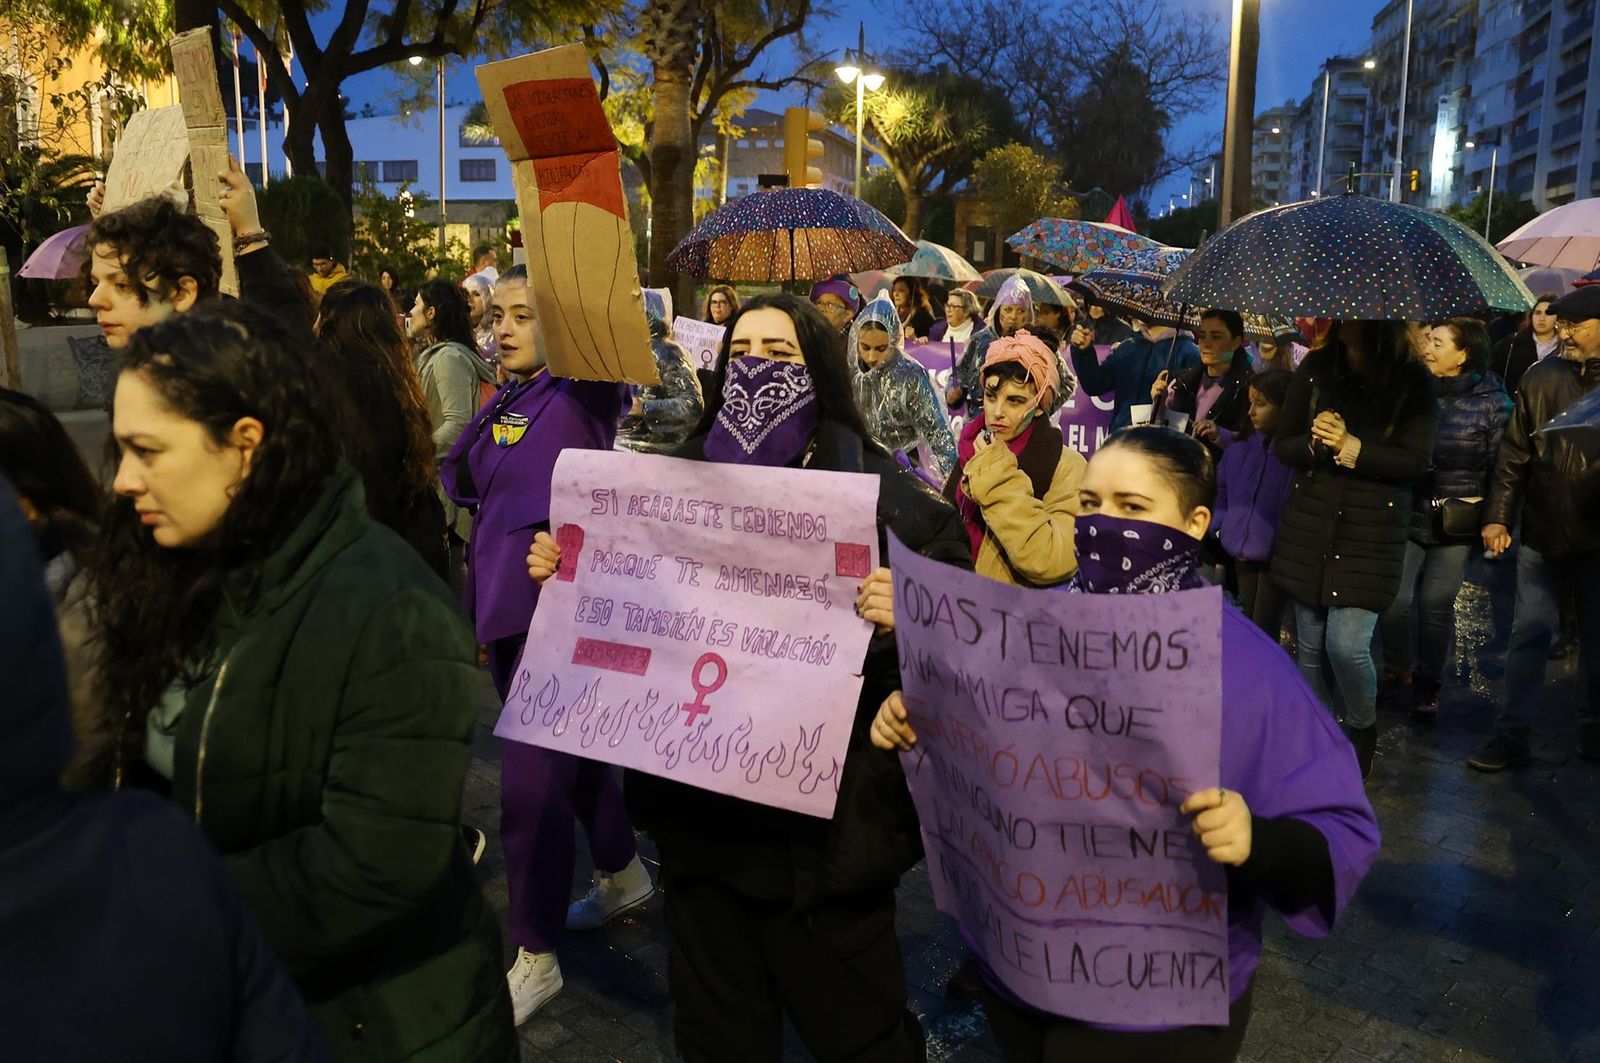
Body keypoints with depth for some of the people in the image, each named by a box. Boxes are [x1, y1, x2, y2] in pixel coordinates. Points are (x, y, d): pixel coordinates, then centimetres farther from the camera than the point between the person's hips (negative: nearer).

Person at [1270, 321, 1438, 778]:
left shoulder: (1412, 380, -3)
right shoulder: (1315, 368, 2)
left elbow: (1417, 460, -6)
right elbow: (1284, 445, 4)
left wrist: (1353, 449, -19)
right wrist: (1315, 443, -17)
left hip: (1372, 530, -2)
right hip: (1309, 525, 3)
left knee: (1346, 644, -10)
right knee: (1311, 644, 9)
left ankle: (1363, 727, 20)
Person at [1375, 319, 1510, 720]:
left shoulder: (1491, 400, -5)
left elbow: (1501, 465, -3)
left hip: (1456, 522, -2)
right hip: (1406, 514, 2)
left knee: (1436, 603, 4)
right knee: (1394, 599, -4)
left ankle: (1428, 683, 24)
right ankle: (1395, 670, 22)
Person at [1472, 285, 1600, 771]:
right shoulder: (1541, 377, 1)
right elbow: (1514, 453, 2)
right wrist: (1498, 516, -3)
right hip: (1542, 532, 1)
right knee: (1529, 634, 3)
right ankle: (1512, 735, 11)